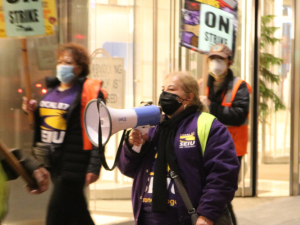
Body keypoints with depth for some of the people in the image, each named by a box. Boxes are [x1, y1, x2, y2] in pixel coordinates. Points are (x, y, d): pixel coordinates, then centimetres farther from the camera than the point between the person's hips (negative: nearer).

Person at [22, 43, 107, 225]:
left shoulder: (89, 92, -10)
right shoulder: (53, 89, 13)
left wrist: (94, 166, -19)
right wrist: (34, 112, 3)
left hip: (73, 164, -7)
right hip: (55, 162, 7)